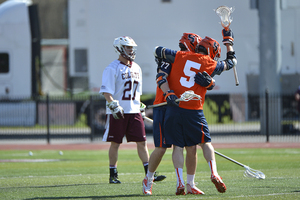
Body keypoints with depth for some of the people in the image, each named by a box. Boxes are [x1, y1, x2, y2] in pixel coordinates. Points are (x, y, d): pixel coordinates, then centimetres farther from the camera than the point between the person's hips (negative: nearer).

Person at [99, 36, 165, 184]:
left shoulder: (136, 68, 14)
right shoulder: (112, 69, -8)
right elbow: (106, 91, -14)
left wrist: (140, 107, 19)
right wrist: (114, 106, -24)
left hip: (134, 111, 6)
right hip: (118, 113, -6)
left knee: (142, 142, 1)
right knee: (115, 143, 1)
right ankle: (113, 175, 10)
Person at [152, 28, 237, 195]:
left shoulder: (180, 57, 5)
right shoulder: (210, 65, 2)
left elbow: (157, 51, 16)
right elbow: (231, 62, 21)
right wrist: (228, 41, 34)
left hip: (174, 107, 1)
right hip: (194, 111, -1)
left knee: (177, 146, 5)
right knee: (205, 143, 13)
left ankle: (180, 183, -4)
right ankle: (214, 173, -5)